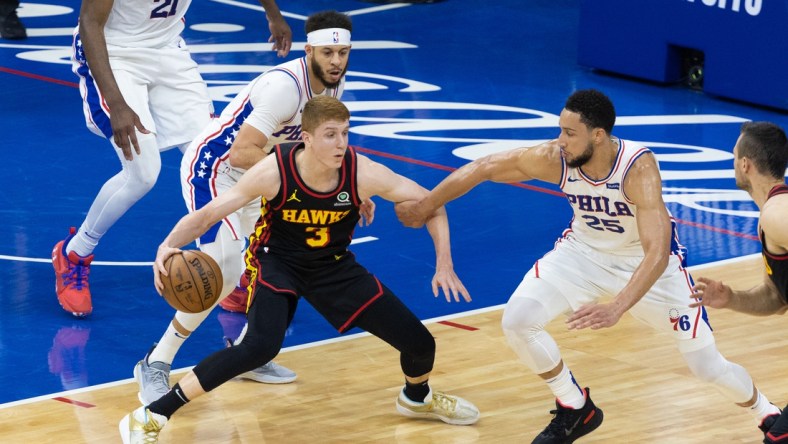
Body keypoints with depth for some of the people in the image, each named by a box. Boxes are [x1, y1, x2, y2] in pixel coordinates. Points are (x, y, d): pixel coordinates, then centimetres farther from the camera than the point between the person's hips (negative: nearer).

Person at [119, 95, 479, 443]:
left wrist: (444, 264, -18)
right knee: (261, 346, -33)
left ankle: (417, 398, 42)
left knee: (419, 342, 2)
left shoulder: (363, 173, -25)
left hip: (334, 265, 4)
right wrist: (168, 245, -43)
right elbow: (205, 216, -25)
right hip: (277, 261, -4)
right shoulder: (274, 172, -30)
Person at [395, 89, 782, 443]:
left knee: (707, 365, -5)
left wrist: (616, 309, -56)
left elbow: (657, 252, -43)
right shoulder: (554, 158, -26)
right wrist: (423, 206, -3)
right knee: (517, 321, -14)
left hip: (647, 260, -4)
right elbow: (483, 168, -11)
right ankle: (576, 410, 9)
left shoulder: (638, 166, -37)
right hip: (584, 250, 4)